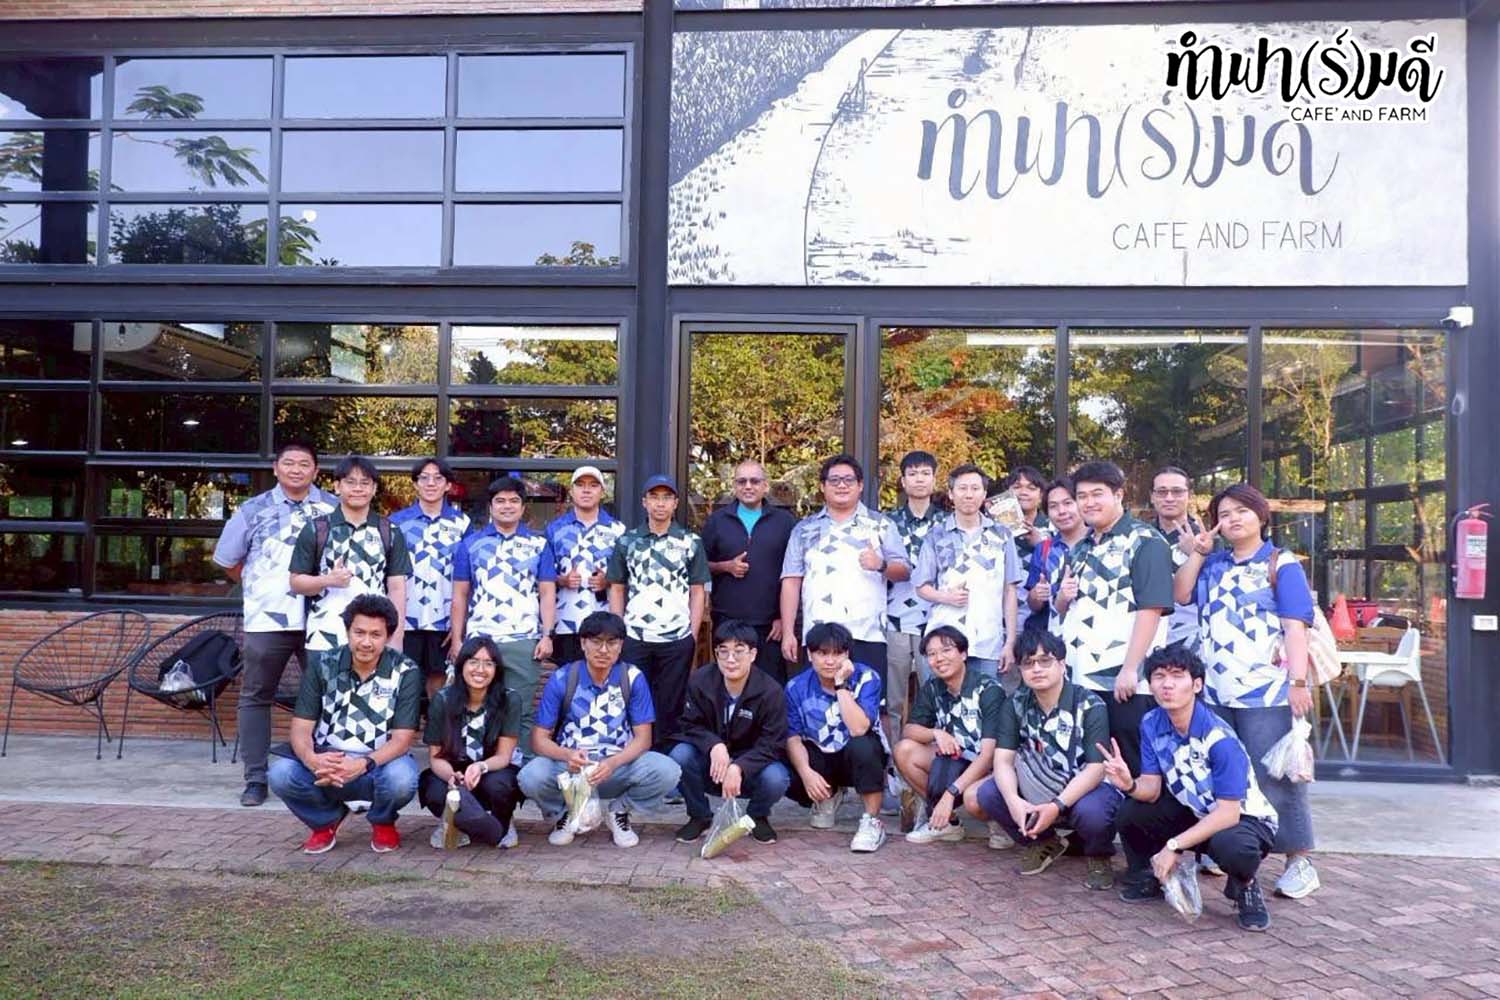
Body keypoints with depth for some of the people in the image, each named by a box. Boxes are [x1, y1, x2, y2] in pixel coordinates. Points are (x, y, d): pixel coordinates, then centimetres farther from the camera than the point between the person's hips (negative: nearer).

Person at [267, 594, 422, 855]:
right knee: (280, 774, -27)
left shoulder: (406, 672, -10)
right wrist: (312, 759, -30)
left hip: (380, 762, -2)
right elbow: (301, 727, -6)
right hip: (325, 763, 2)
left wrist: (362, 765, -33)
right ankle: (326, 819, 7)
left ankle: (383, 822, 4)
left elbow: (401, 739, -14)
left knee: (401, 780, -35)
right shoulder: (322, 665, -2)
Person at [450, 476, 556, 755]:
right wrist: (457, 639, 4)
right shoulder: (470, 544, 11)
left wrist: (547, 636, -4)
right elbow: (460, 595, 10)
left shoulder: (538, 544, 9)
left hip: (525, 641, -1)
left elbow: (547, 593, 6)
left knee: (522, 712, 2)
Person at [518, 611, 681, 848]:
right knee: (531, 777, -32)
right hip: (570, 765, 0)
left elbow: (643, 738, -7)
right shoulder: (562, 679, -7)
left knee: (667, 771, -27)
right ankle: (563, 815, 5)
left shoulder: (633, 678, -6)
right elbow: (539, 738, -7)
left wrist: (613, 763, -28)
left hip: (618, 765, 1)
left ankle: (618, 811, 5)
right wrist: (567, 755, -29)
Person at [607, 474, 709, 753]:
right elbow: (617, 590, 9)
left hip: (678, 640, -1)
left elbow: (697, 591, 5)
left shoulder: (691, 542, 5)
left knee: (671, 706, 4)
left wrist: (694, 636, -2)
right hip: (634, 638, 1)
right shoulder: (627, 541, 7)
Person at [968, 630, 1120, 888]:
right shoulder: (1016, 705, -4)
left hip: (1087, 787, -4)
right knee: (986, 794, -19)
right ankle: (1044, 842, 8)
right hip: (1039, 787, 4)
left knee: (1090, 812, -38)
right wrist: (1014, 800, -33)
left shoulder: (1090, 705, -16)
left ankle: (1099, 856, 0)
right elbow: (1003, 760, -12)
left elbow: (1095, 769, -23)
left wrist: (1056, 806, -35)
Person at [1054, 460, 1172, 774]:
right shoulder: (1080, 549, 19)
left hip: (1125, 682, -7)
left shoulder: (1144, 541, -5)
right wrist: (1063, 596, 4)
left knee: (1130, 768, -1)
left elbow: (1151, 609, -14)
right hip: (1078, 678, 7)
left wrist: (1130, 669, -20)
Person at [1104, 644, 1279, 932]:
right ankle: (1148, 877, 13)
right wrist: (1129, 785, -35)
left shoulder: (1219, 738, -29)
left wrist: (1174, 845, -32)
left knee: (1230, 846, -40)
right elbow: (1151, 789, -10)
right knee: (1130, 813, -19)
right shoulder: (1151, 724, -10)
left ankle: (1244, 887, -1)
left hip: (1244, 818, -5)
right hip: (1193, 812, 5)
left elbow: (1228, 813, -29)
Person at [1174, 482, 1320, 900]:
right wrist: (1197, 553, 2)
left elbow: (1295, 629, -7)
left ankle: (1299, 861, 9)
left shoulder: (1281, 565, -1)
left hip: (1266, 692, -5)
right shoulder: (1214, 563, 15)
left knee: (1274, 777, -2)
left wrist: (1299, 682, -15)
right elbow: (1181, 595, 5)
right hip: (1214, 692, 6)